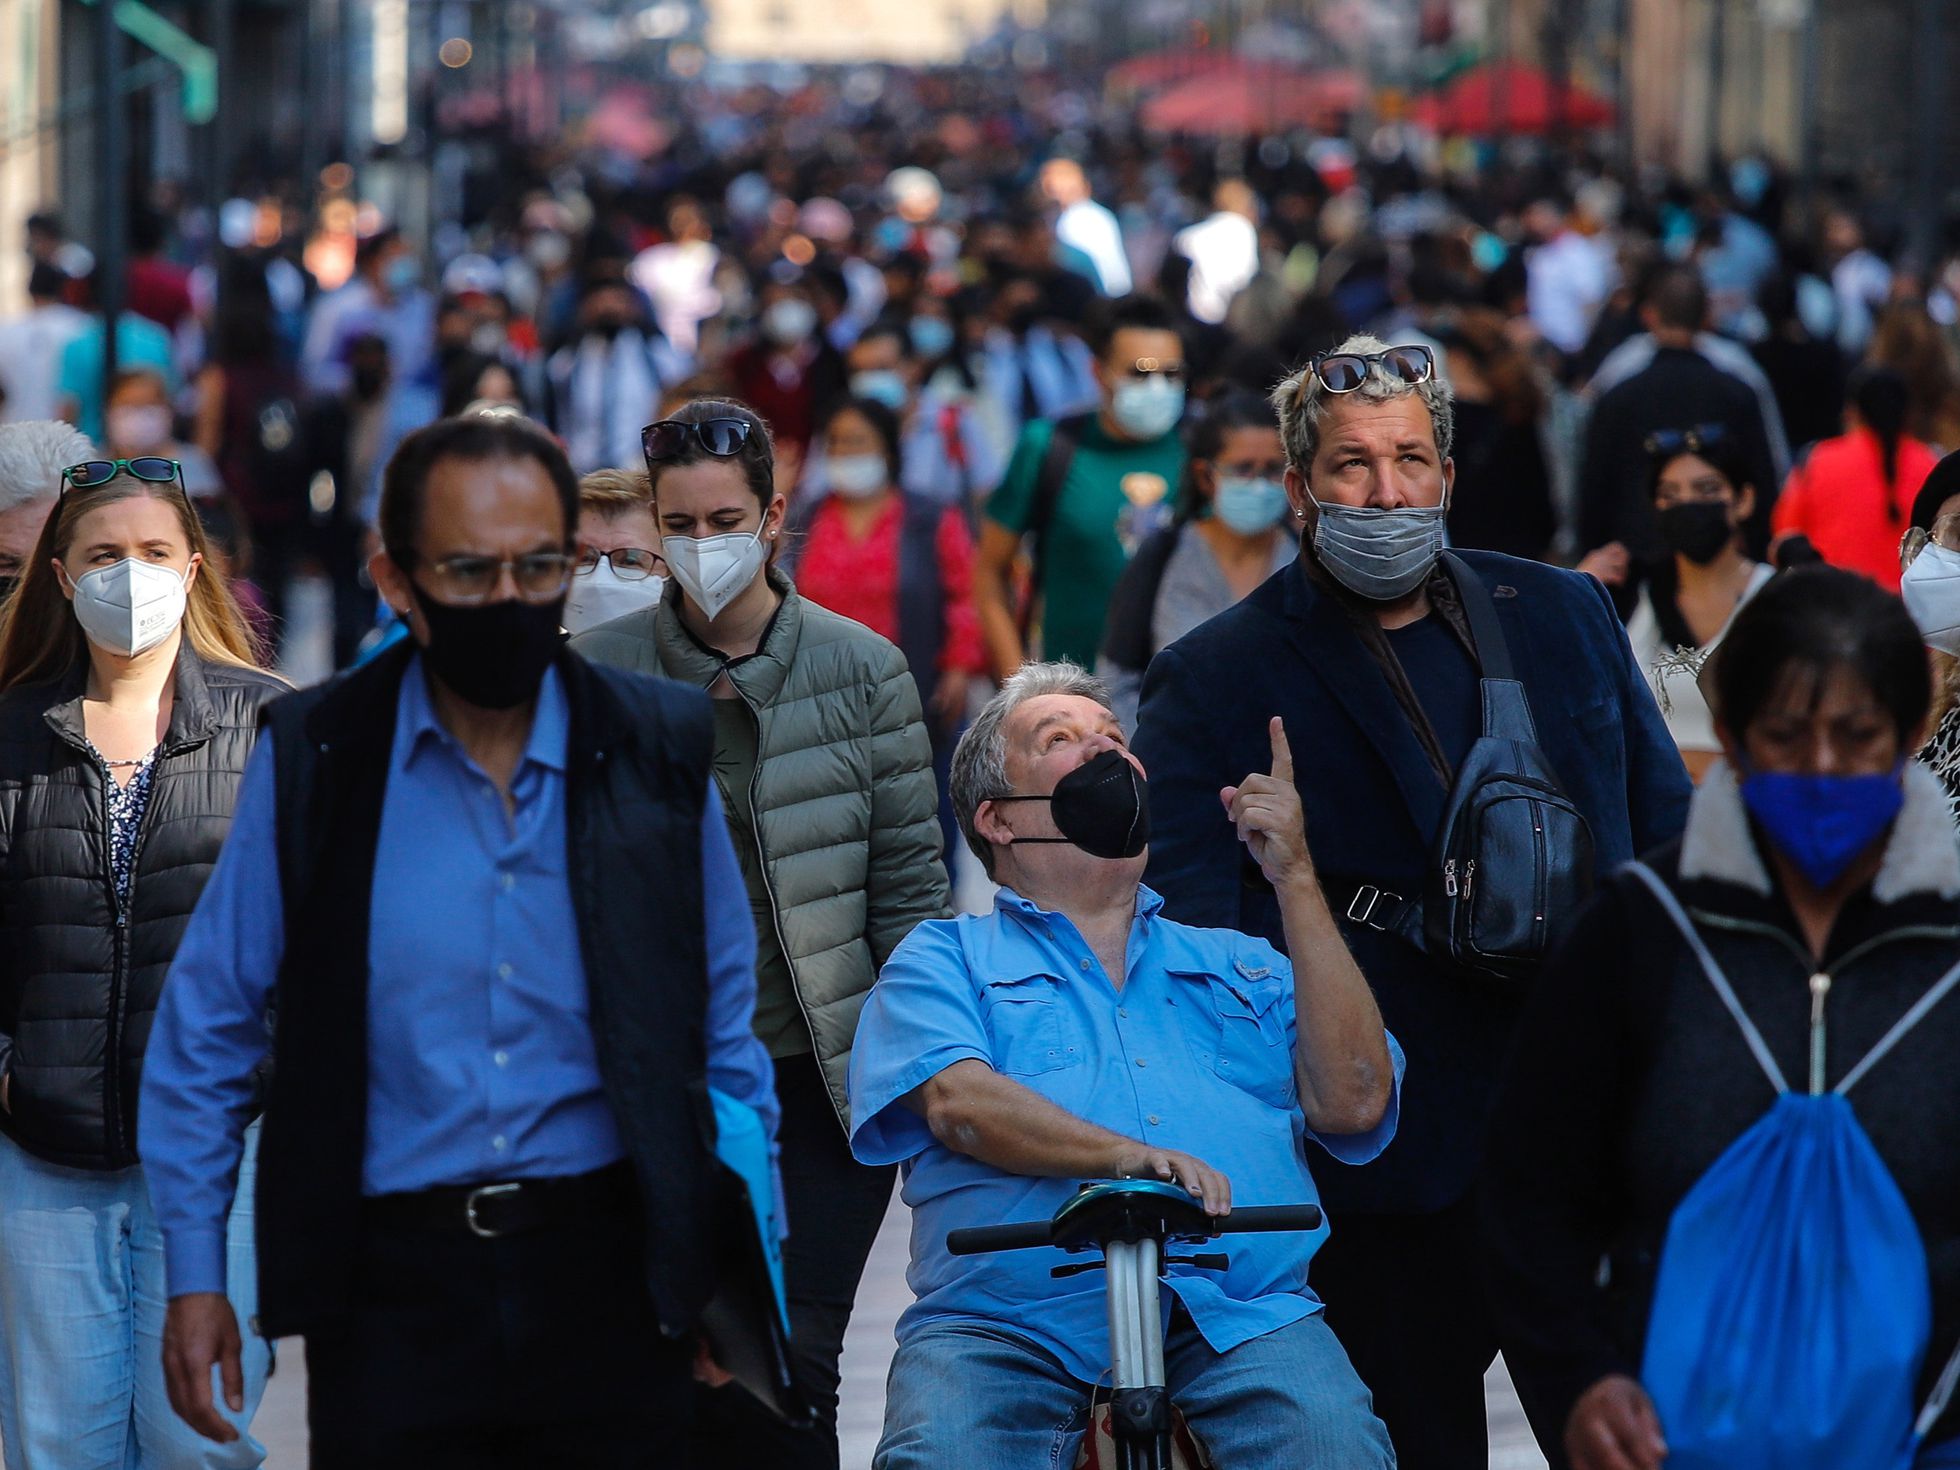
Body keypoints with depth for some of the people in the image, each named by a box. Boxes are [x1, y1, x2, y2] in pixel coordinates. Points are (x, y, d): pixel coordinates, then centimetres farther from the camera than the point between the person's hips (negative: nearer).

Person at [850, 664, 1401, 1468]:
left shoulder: (1241, 966, 27)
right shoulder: (944, 959, 19)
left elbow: (1352, 1099, 8)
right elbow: (958, 1102, -3)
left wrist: (1294, 878, 7)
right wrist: (1123, 1155, -21)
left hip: (1239, 1315, 2)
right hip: (1008, 1327, -1)